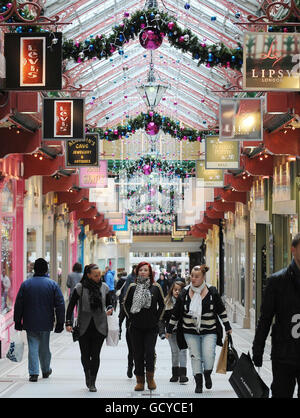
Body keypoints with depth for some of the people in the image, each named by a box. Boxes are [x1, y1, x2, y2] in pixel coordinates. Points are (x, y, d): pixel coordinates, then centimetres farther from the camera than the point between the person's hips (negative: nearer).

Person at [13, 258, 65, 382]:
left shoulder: (26, 284, -1)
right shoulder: (53, 284, -3)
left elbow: (18, 304, 1)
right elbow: (60, 304, -3)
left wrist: (18, 321, 8)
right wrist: (60, 323, 2)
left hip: (30, 323, 0)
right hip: (46, 323, 0)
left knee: (33, 347, 2)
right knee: (44, 347, 14)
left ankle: (33, 373, -6)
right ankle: (46, 371, 28)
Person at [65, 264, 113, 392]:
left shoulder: (104, 287, 4)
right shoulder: (80, 287, -4)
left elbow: (109, 303, 17)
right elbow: (71, 305, 1)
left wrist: (110, 309, -6)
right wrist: (68, 322, -5)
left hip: (99, 326, 1)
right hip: (84, 327, -1)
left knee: (95, 355, -2)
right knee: (85, 354, 2)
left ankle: (92, 382, 9)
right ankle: (88, 375, 29)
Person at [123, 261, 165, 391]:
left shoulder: (156, 287, 1)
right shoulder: (133, 287, 4)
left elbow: (162, 305, 12)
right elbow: (126, 303, 16)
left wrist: (157, 318, 5)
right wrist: (130, 317, 8)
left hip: (151, 327, -1)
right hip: (136, 327, 2)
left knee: (150, 352, -9)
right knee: (138, 354, 4)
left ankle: (150, 378, 11)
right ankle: (140, 381, 13)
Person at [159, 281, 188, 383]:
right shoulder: (166, 302, 2)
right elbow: (162, 318, 3)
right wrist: (162, 331, -6)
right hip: (171, 331, 2)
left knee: (182, 350, -7)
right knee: (174, 351, 9)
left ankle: (182, 374, -8)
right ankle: (175, 373, 18)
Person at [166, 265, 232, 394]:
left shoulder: (212, 292, -3)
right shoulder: (185, 293, 0)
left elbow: (221, 310, 6)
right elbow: (176, 313, 8)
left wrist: (227, 327, 8)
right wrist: (169, 329, 10)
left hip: (209, 331, -2)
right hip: (190, 332, 2)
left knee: (209, 355, -14)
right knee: (195, 357, 1)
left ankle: (207, 375, 15)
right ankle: (198, 383, 11)